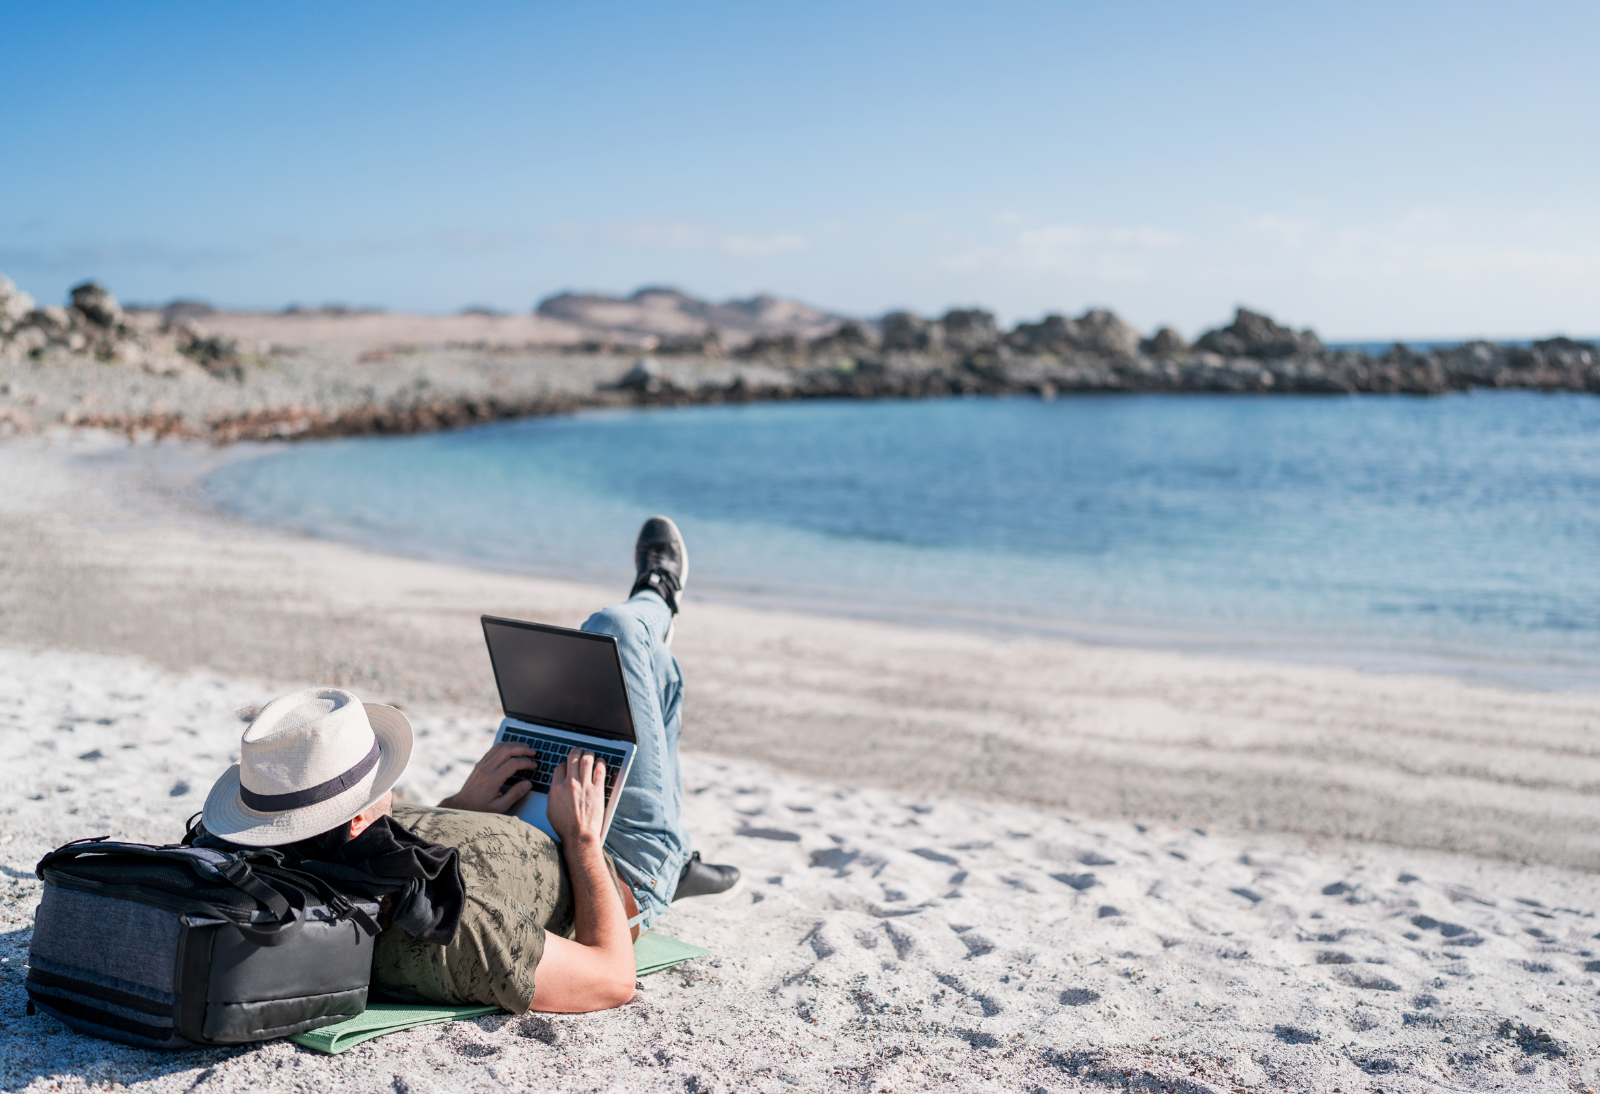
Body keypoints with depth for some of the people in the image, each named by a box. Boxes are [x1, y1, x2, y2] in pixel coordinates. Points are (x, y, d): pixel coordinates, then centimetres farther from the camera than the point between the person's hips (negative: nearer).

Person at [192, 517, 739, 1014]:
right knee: (615, 629, 3)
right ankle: (655, 602, 45)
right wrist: (581, 836, -25)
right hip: (622, 877, -6)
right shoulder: (450, 924, -50)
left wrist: (461, 805, -6)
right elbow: (614, 978, -35)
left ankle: (678, 862, 54)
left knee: (659, 674, 28)